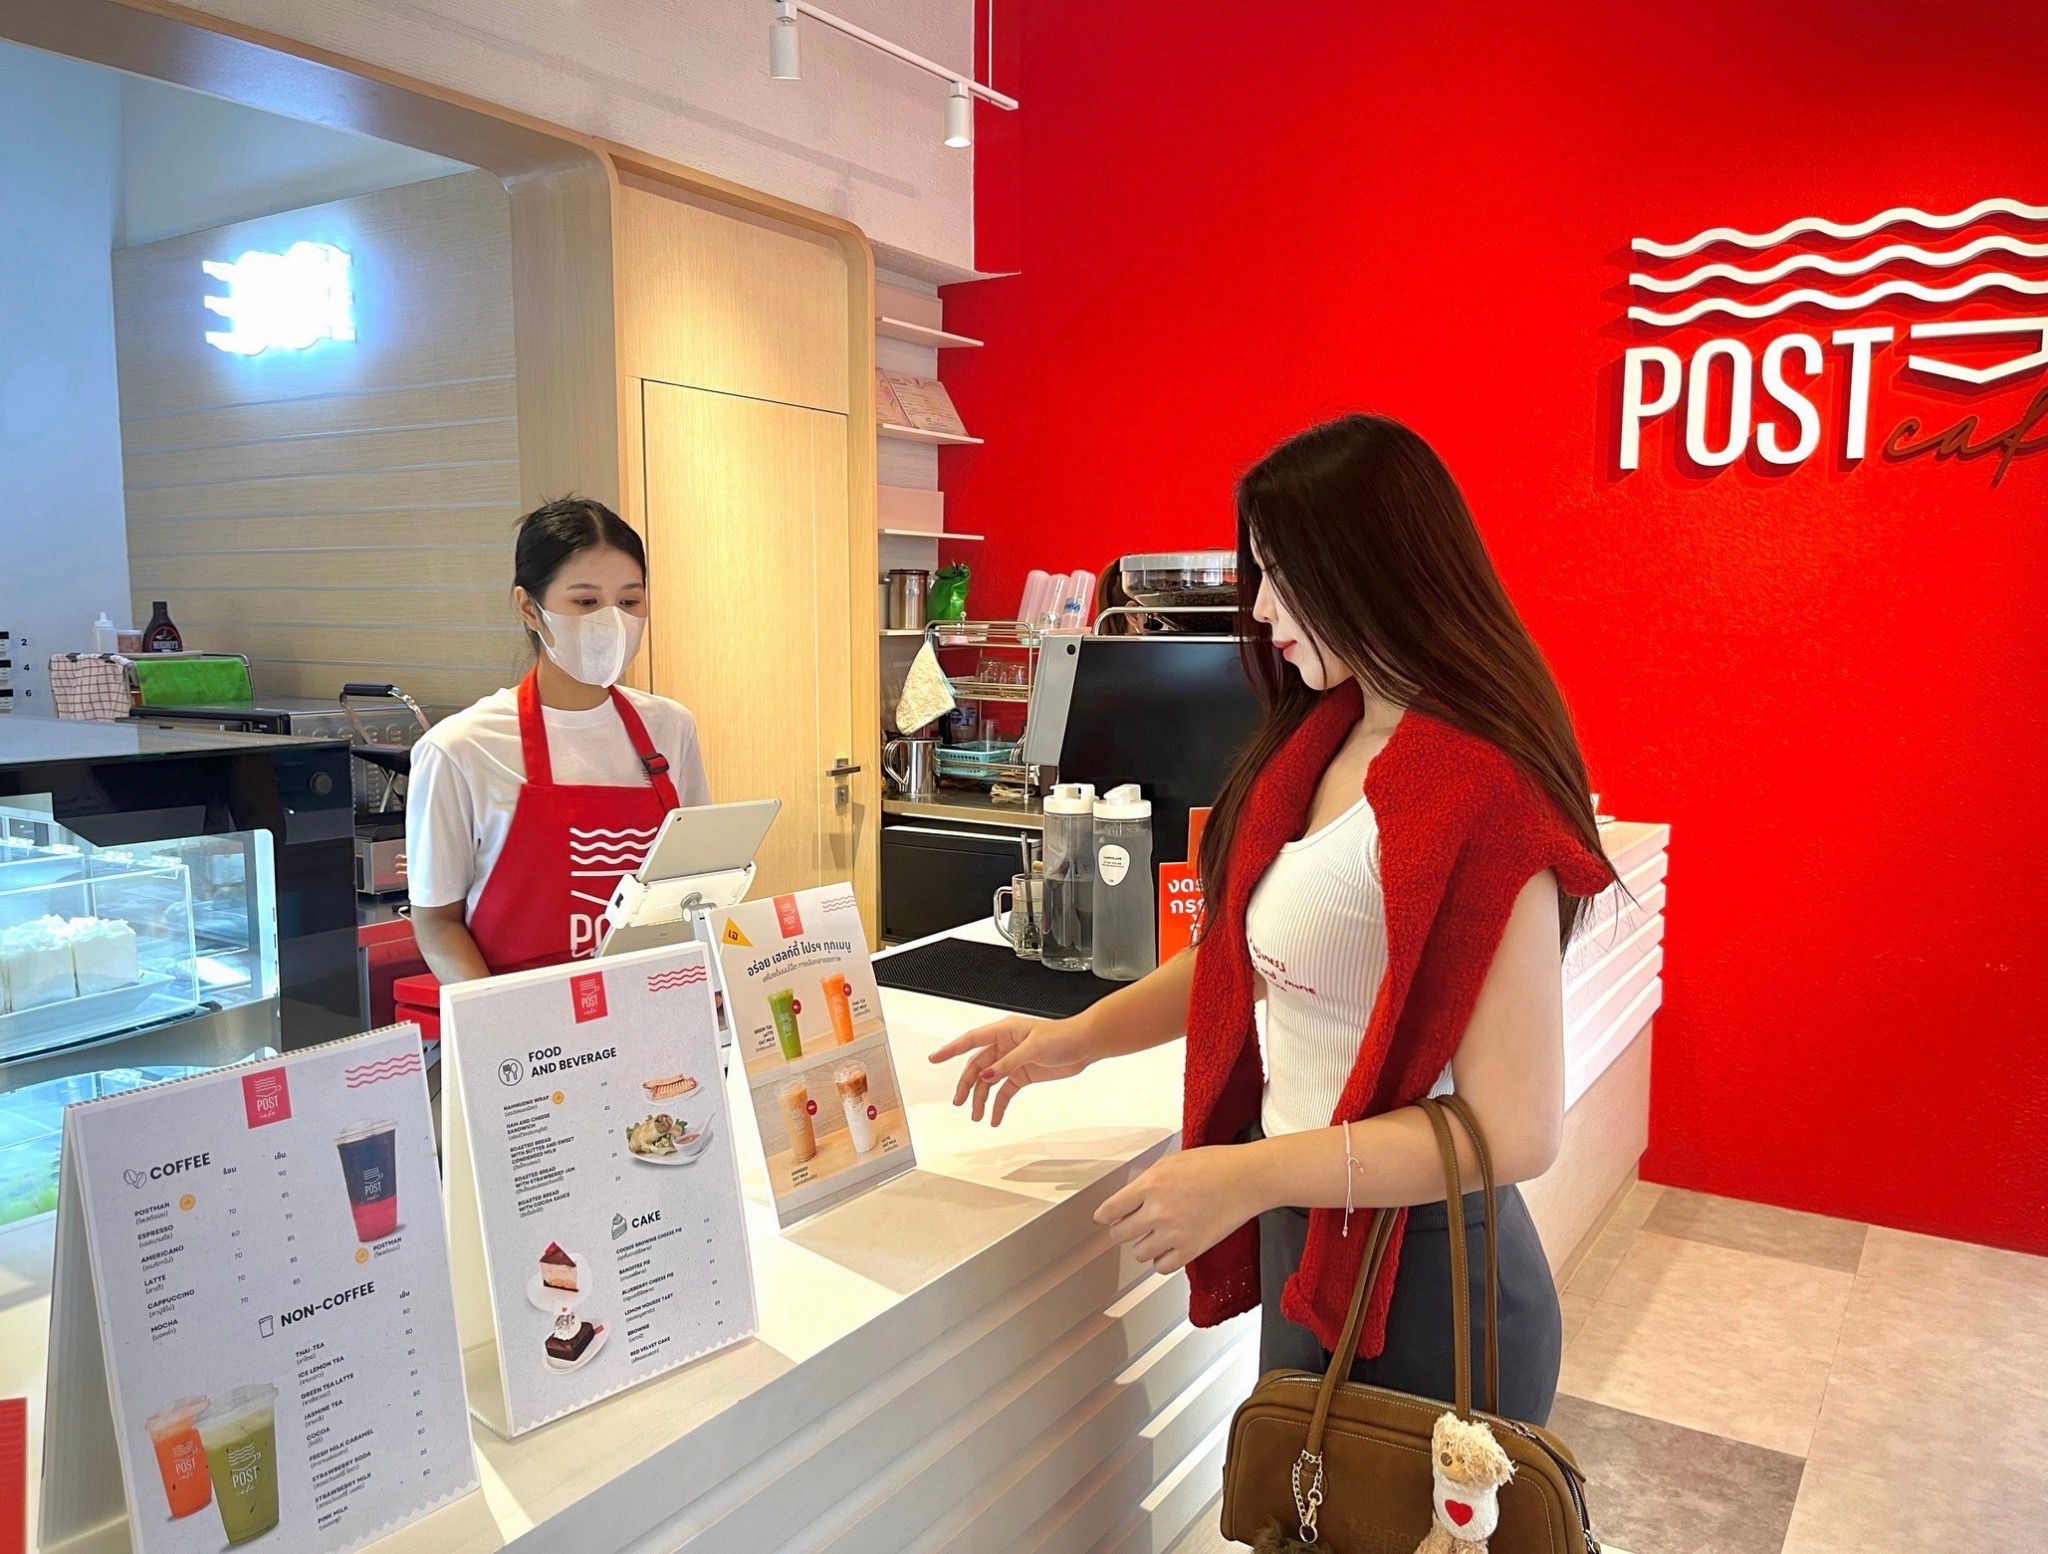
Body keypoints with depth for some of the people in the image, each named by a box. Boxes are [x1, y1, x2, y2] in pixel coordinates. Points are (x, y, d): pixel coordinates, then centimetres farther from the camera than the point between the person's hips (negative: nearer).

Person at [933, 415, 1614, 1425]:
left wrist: (1250, 1175, -24)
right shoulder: (1325, 738, 3)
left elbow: (1512, 1131, -25)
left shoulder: (1476, 790, -25)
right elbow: (1255, 950, 12)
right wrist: (1083, 1037, 7)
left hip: (1419, 1282, -8)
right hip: (1310, 1239, 8)